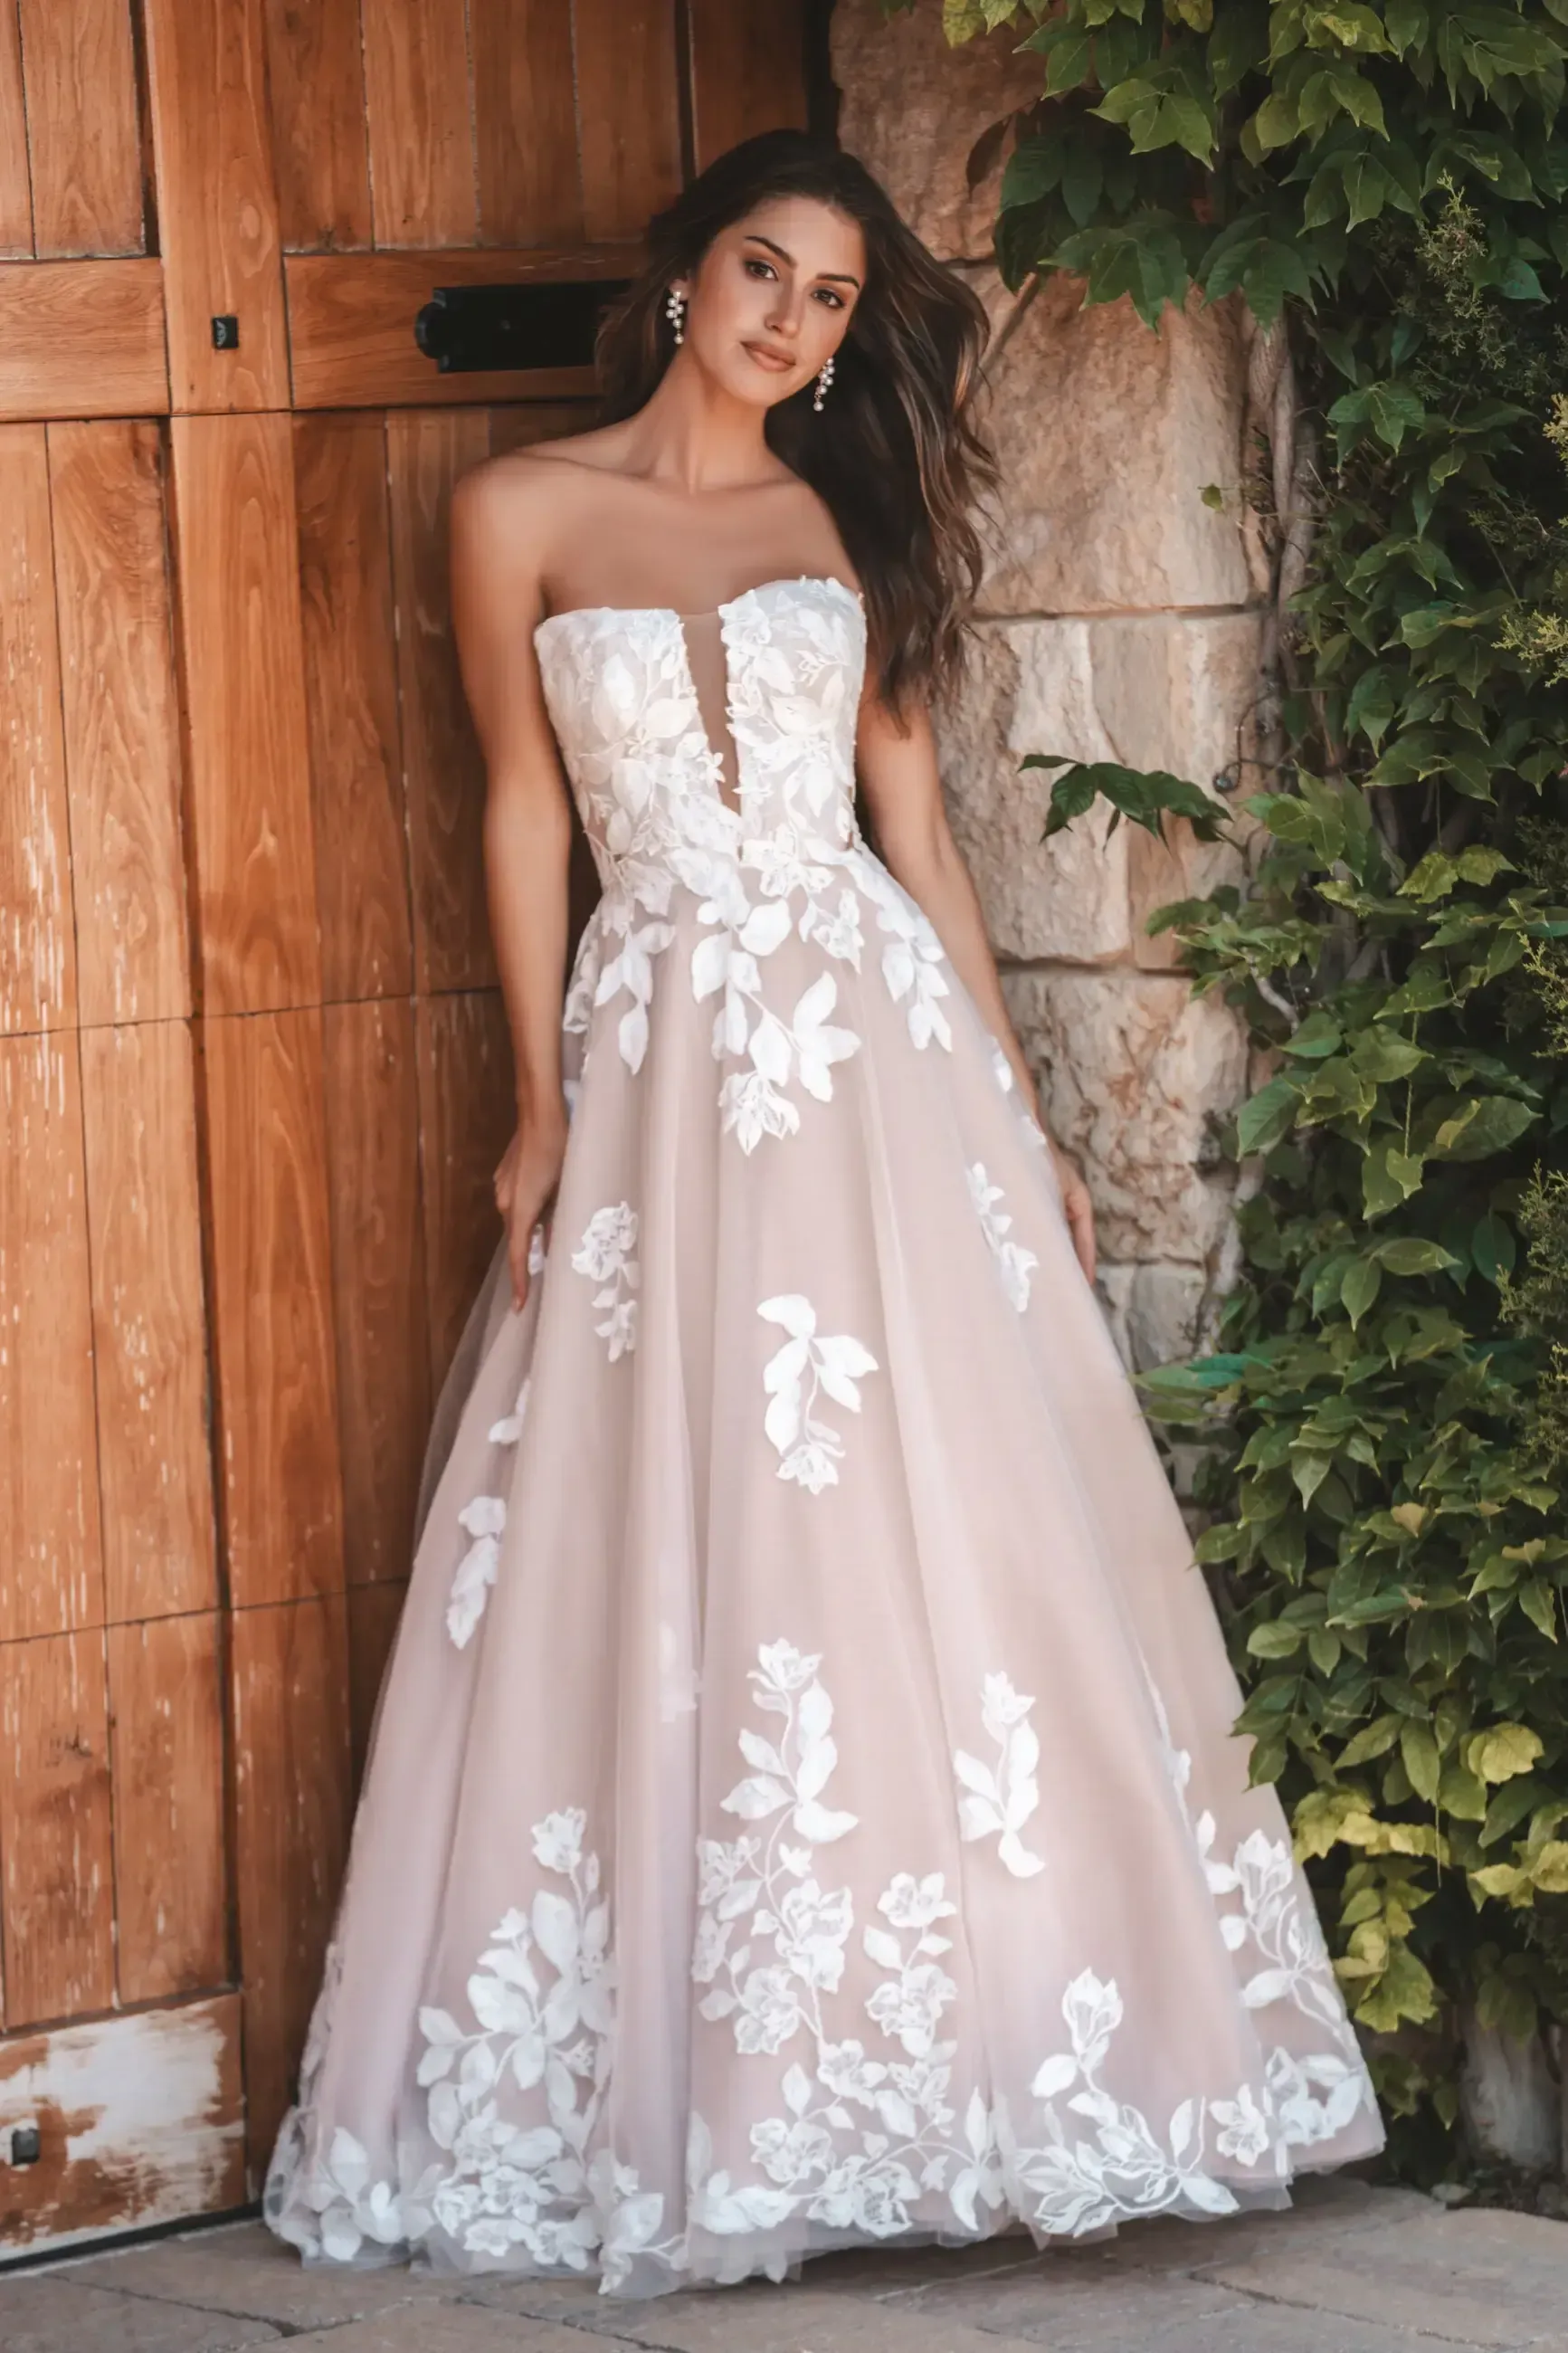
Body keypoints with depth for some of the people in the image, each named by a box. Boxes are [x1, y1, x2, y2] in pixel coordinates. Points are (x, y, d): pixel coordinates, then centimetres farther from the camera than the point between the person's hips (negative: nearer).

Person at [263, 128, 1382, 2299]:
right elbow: (525, 815, 6)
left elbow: (916, 822, 10)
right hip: (664, 1060, -2)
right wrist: (545, 1111, -1)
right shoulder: (524, 516, 5)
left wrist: (1021, 1115, 7)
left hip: (881, 1051, 2)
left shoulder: (845, 523, 10)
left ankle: (987, 2034, 7)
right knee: (675, 1573, -1)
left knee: (956, 1535, -1)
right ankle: (693, 2087, 7)